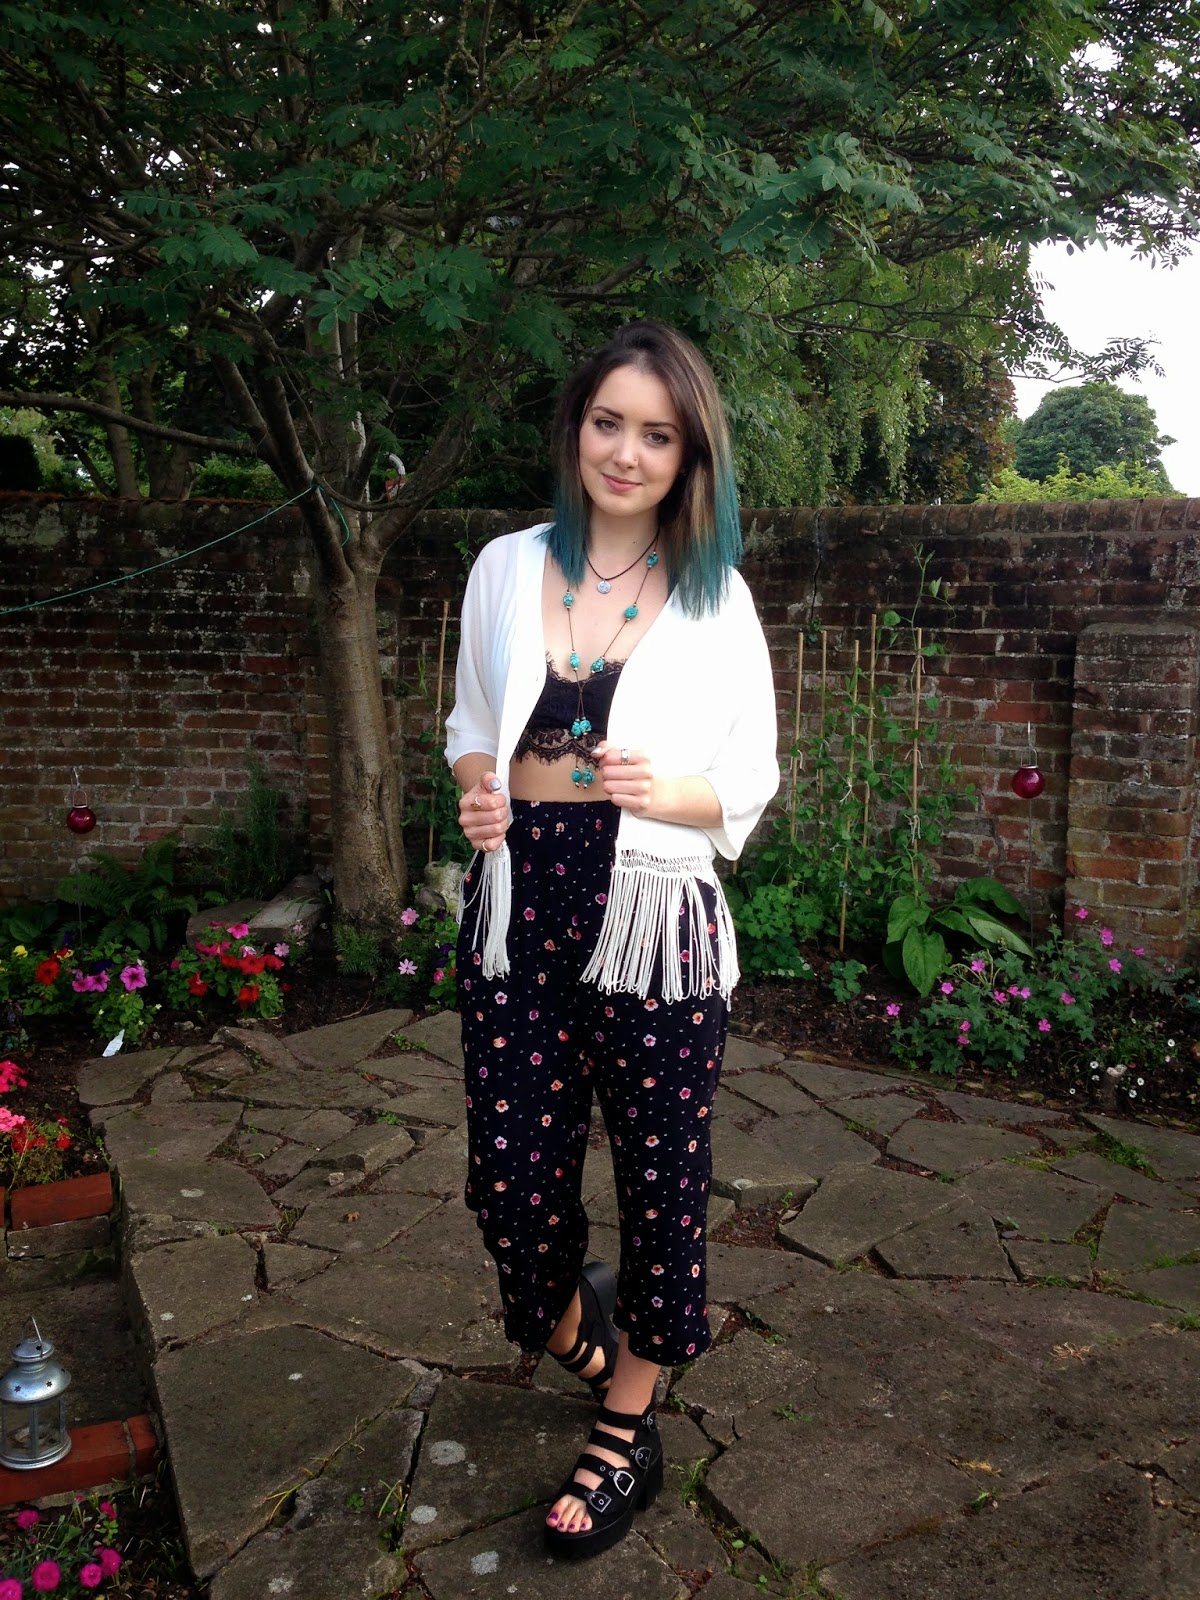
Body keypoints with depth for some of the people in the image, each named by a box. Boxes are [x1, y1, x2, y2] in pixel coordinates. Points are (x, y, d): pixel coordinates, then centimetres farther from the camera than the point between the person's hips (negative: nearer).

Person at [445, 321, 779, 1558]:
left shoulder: (715, 597, 0)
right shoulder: (506, 569, 6)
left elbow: (752, 779, 3)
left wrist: (665, 790, -18)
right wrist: (474, 788, -6)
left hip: (654, 916, -2)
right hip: (518, 907, 2)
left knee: (659, 1176, 8)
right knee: (509, 1170, 7)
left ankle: (628, 1434, 32)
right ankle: (569, 1328, 43)